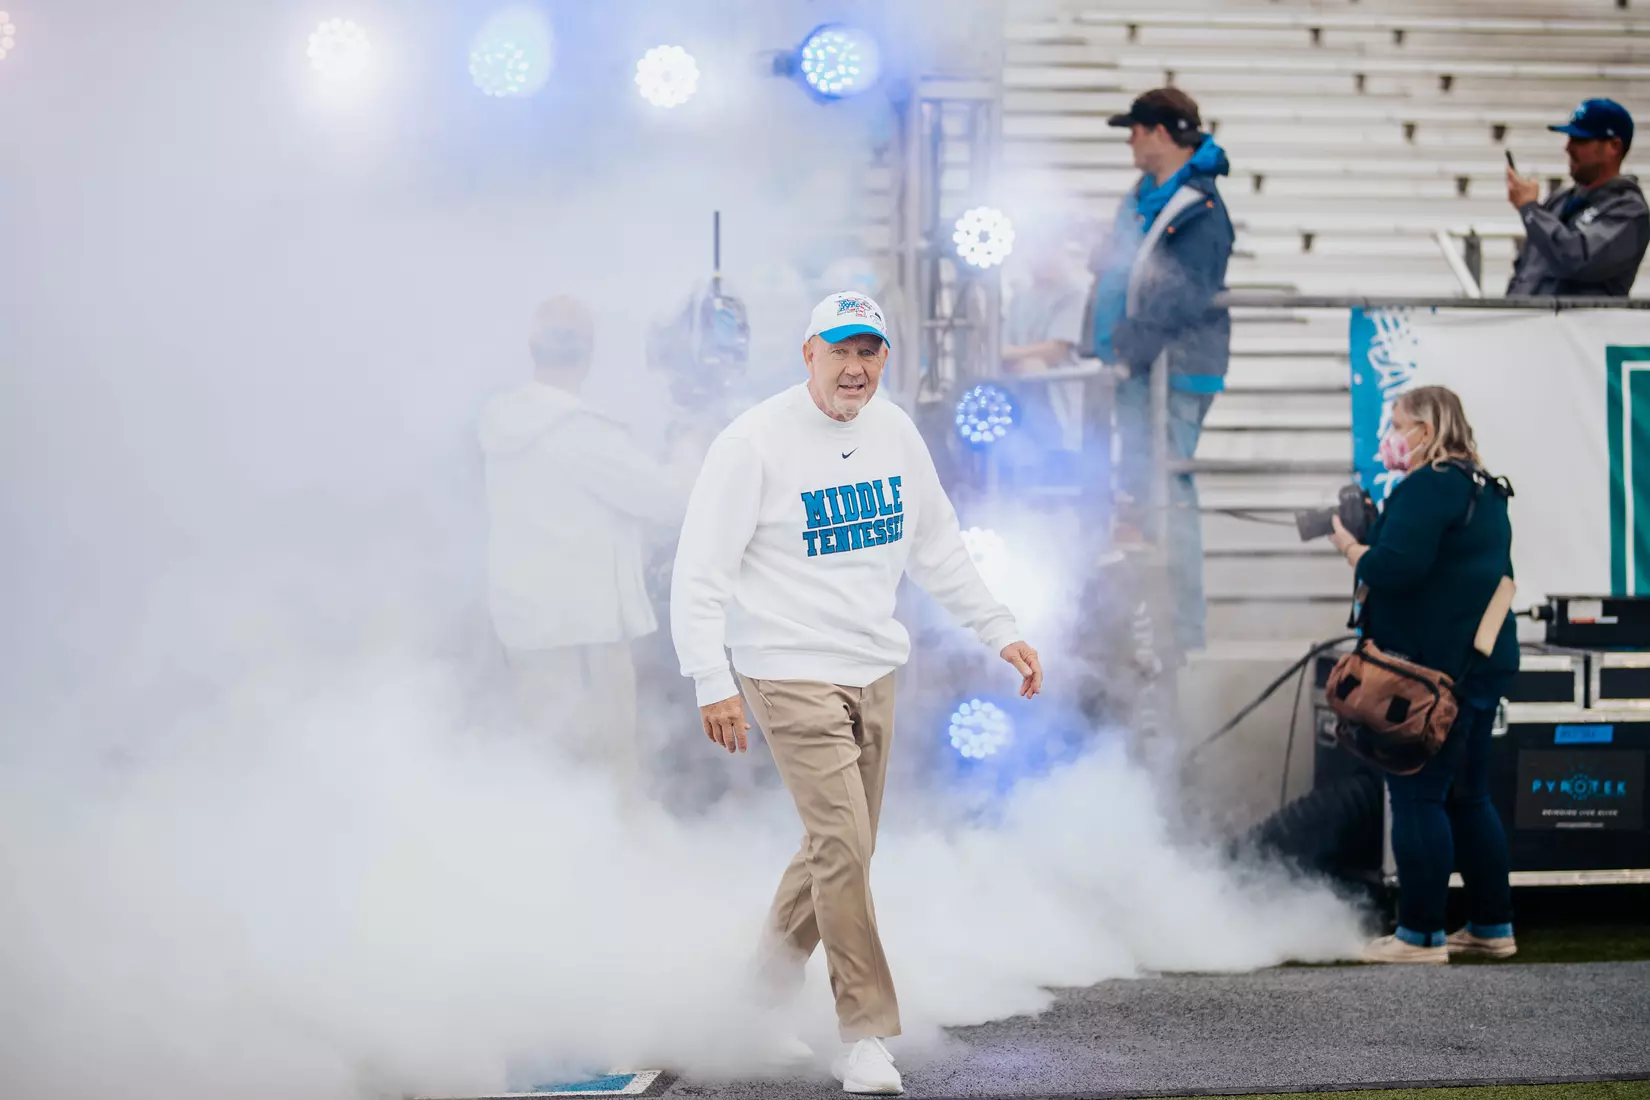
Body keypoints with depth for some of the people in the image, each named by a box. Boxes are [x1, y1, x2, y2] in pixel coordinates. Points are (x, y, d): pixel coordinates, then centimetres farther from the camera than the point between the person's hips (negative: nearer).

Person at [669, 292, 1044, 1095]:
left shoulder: (894, 432, 7)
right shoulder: (755, 442, -12)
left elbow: (937, 547, 18)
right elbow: (700, 570, -12)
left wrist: (1001, 632, 14)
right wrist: (712, 683, -19)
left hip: (874, 674, 7)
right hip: (791, 676, -7)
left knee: (840, 851, 12)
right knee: (843, 847, -13)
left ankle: (759, 1001, 31)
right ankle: (866, 1035, -3)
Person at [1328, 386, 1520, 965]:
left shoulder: (1426, 488, -15)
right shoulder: (1484, 492, 16)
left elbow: (1393, 569, -24)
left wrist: (1349, 544, -5)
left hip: (1431, 668, -10)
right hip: (1483, 662, 10)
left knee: (1416, 796, -5)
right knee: (1468, 796, 16)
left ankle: (1420, 934, -4)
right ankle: (1492, 927, 19)